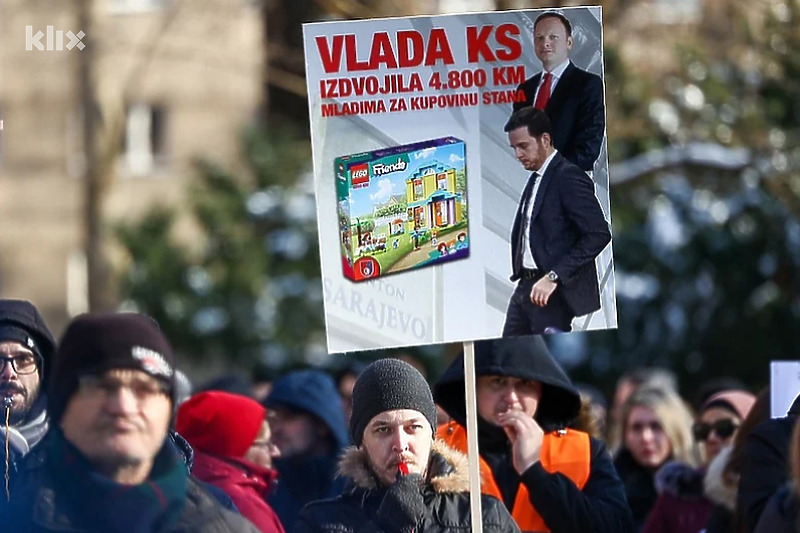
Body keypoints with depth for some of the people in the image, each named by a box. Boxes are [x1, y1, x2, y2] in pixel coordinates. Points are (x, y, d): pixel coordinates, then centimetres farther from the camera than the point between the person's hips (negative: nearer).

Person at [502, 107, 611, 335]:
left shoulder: (569, 177, -11)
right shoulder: (536, 179, 18)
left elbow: (598, 234, -19)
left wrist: (554, 277, -22)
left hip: (556, 292, -9)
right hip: (525, 288, 9)